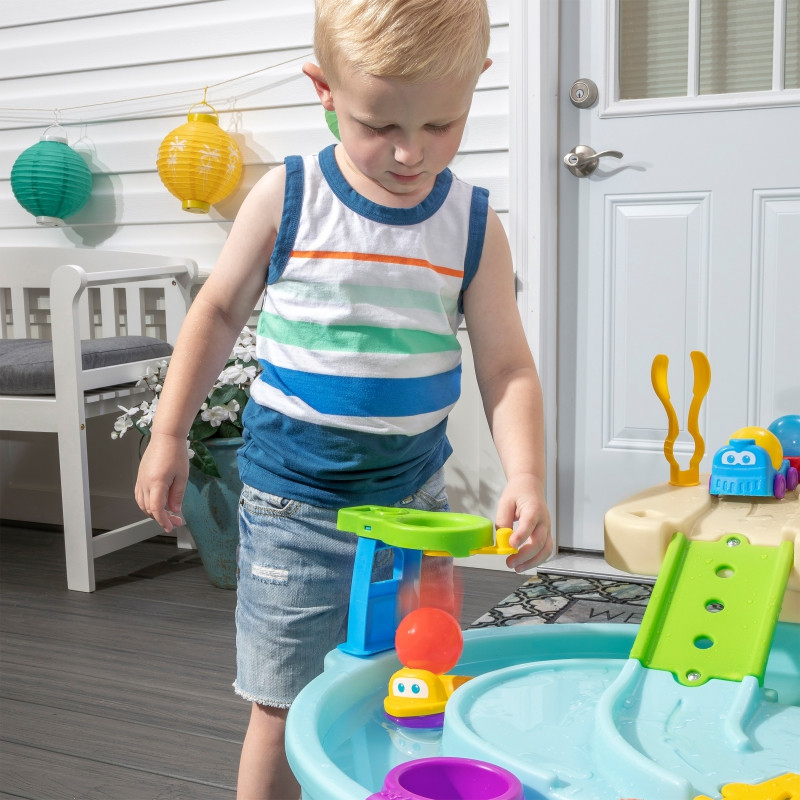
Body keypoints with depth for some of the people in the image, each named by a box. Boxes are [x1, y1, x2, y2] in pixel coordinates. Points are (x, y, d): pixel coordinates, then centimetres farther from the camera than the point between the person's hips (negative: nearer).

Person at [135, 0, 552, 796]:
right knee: (281, 708, 8)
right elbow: (218, 312, 4)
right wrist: (168, 435, 5)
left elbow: (505, 366, -3)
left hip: (414, 502, 2)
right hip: (292, 508, -2)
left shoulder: (473, 225, -4)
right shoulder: (286, 199, -8)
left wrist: (524, 479, -19)